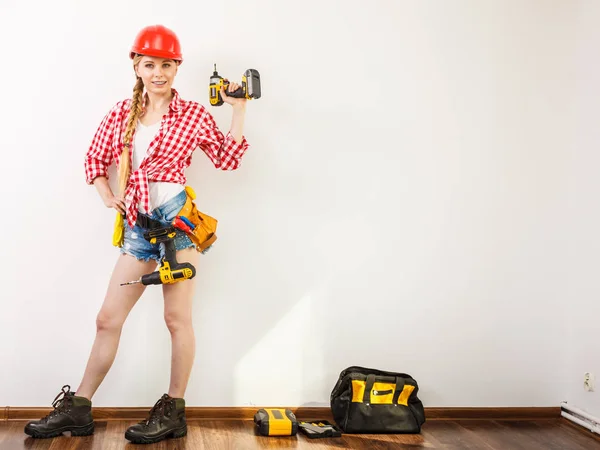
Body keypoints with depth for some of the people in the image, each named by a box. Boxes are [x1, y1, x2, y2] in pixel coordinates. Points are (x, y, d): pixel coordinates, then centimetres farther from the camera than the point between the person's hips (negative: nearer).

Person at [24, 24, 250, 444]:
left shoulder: (194, 114, 2)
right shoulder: (121, 113, 10)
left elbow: (228, 158, 7)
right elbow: (96, 160, 18)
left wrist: (239, 108, 2)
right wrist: (108, 196, 3)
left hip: (177, 216, -4)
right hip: (137, 225, 4)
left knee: (177, 317, 1)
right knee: (108, 319, 9)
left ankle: (173, 412, 14)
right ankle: (78, 409, 20)